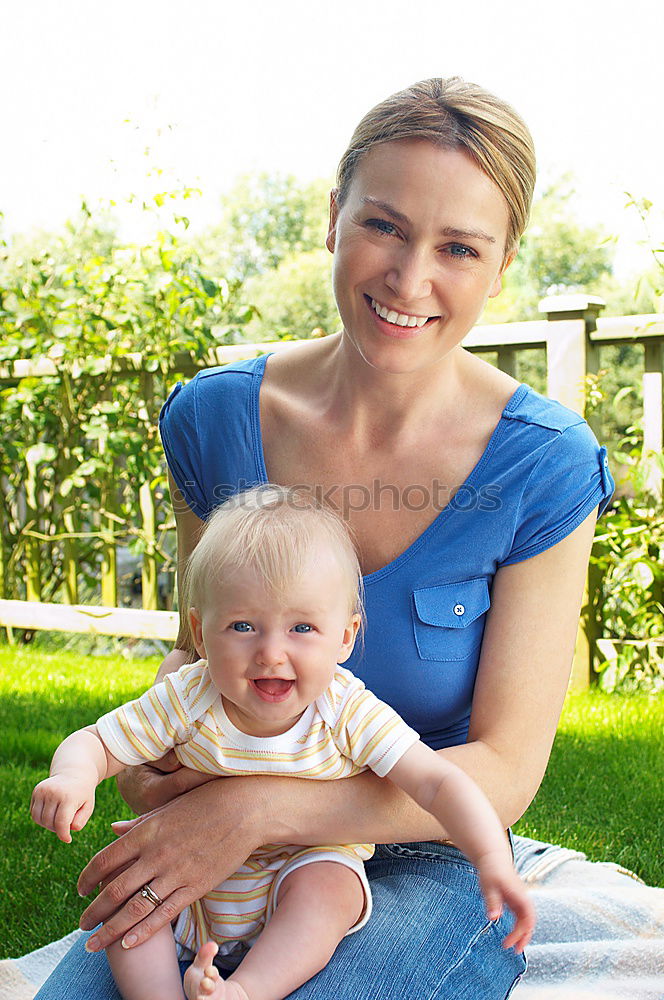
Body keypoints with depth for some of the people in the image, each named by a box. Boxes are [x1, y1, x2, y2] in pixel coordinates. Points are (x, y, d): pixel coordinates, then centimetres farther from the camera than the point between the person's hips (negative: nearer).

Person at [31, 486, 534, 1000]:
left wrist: (493, 860, -38)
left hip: (311, 867, -2)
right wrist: (73, 778, -36)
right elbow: (95, 742, -11)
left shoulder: (348, 713, -22)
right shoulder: (185, 701, -18)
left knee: (328, 886, -30)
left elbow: (438, 782, -24)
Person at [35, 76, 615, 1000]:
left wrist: (260, 806, -26)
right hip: (219, 856, 2)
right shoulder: (216, 417, -6)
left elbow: (504, 773, -14)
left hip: (425, 869, -1)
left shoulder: (546, 466, -15)